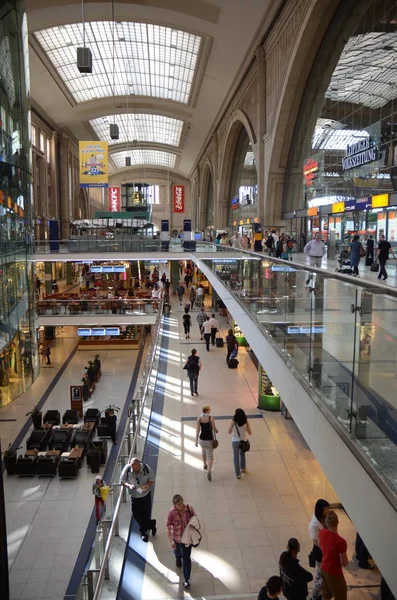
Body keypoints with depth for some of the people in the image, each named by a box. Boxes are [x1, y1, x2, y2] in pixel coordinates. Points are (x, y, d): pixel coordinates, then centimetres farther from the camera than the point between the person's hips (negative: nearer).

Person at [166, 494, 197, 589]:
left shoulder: (189, 508, -23)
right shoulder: (171, 513, -30)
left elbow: (194, 518, -4)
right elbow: (168, 527, -23)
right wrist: (171, 541, -27)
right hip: (176, 538, 0)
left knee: (186, 558, 5)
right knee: (177, 551, 30)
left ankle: (186, 579, 24)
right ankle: (178, 558, 67)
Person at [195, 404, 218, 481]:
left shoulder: (199, 418, -7)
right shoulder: (211, 418, -13)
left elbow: (198, 430, -10)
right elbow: (214, 428, -12)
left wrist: (196, 440, -9)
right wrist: (216, 430, 11)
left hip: (202, 439, 3)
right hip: (209, 439, -3)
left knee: (203, 451, 32)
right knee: (210, 456, 2)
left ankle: (205, 465, 50)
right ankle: (209, 471, -18)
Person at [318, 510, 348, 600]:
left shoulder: (322, 533, -11)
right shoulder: (341, 542, -32)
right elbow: (344, 563, -22)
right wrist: (346, 559, -1)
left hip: (324, 568, 6)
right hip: (334, 573, -6)